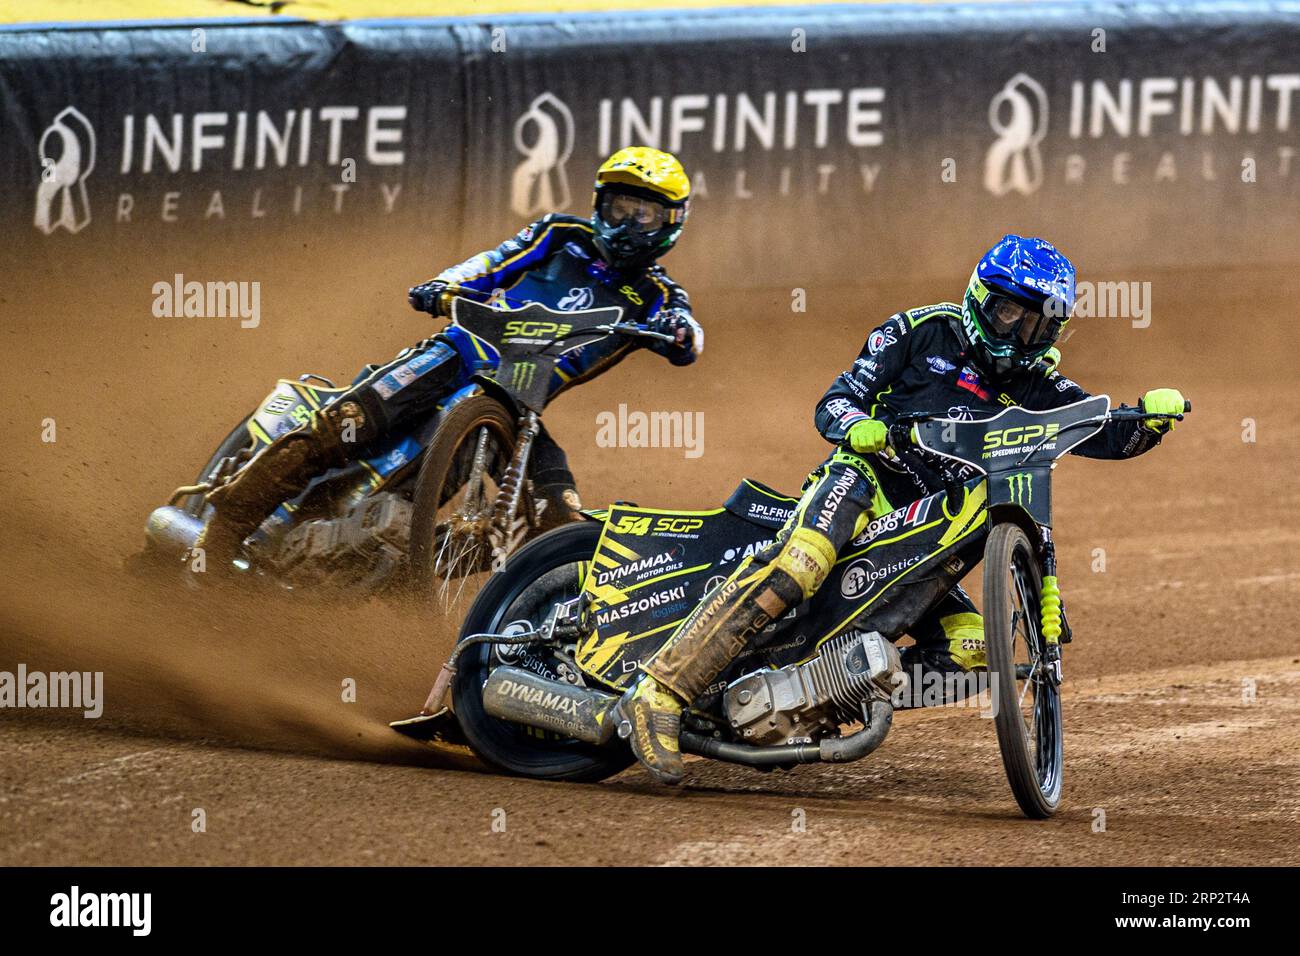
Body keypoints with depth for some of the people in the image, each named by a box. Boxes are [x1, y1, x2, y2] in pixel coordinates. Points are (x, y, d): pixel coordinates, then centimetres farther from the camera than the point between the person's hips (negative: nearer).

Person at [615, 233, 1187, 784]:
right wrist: (857, 426, -22)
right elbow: (834, 403, 2)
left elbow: (1105, 433, 8)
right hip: (866, 477, -6)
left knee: (973, 645, -15)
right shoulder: (922, 332, 6)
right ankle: (661, 690, -42)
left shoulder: (1035, 388, 18)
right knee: (799, 563, -36)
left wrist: (1151, 417, -14)